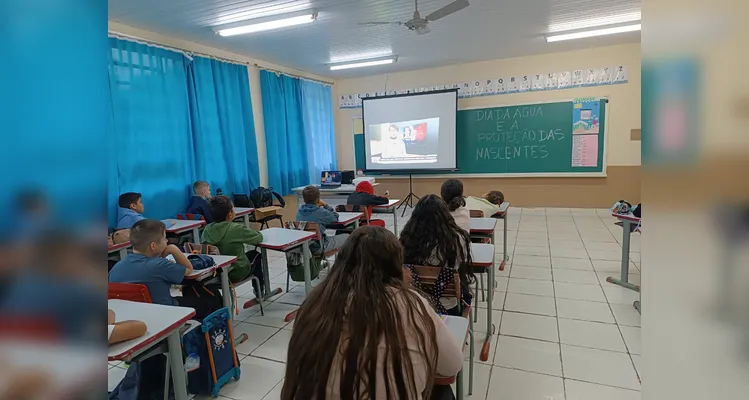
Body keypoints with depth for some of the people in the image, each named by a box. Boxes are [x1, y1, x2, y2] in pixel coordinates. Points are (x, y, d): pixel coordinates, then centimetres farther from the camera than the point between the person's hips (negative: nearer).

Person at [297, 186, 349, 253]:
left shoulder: (299, 211, -2)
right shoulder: (321, 212, -20)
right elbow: (335, 218, -3)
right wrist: (326, 205, 1)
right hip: (318, 247, -7)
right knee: (346, 237, 9)